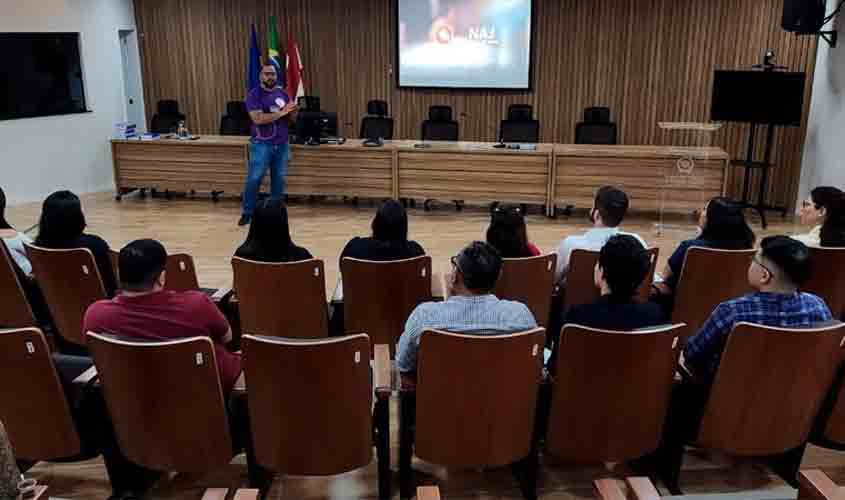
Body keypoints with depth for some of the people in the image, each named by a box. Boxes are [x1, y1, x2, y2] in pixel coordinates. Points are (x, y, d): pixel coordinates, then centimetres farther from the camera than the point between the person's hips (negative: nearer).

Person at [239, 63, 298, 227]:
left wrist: (293, 111, -10)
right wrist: (281, 112, -20)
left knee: (279, 179, 8)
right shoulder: (254, 94, -6)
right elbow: (258, 118, -19)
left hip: (282, 144, 5)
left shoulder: (282, 93, 10)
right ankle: (247, 213, 7)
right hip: (262, 144, -4)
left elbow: (291, 119, 14)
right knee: (254, 179, -4)